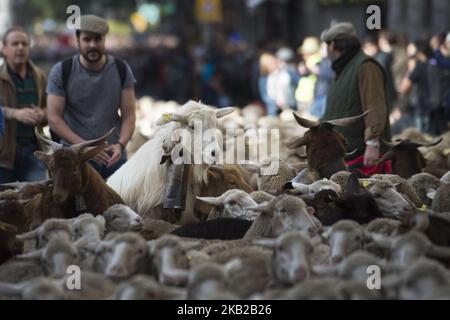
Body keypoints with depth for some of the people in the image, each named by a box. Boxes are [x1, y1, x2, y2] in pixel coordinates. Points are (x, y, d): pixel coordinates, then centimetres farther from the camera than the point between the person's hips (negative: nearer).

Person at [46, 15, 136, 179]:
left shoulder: (121, 70, 2)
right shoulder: (61, 72, -3)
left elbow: (128, 115, 2)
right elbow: (54, 118, -5)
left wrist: (120, 144, -17)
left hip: (113, 157, 2)